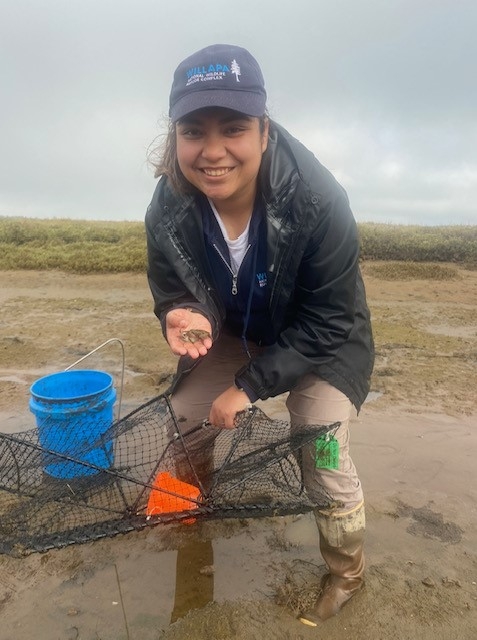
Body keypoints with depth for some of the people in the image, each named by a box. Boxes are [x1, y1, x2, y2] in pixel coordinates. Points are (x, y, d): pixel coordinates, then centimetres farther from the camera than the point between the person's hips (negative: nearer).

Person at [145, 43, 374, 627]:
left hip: (321, 340, -3)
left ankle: (346, 574, 19)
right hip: (237, 331, 4)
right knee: (186, 421, 3)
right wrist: (186, 317, -32)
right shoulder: (167, 212, -22)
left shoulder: (320, 203, -33)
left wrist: (250, 385, -25)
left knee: (323, 456, -14)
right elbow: (172, 293, -7)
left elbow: (327, 323, -25)